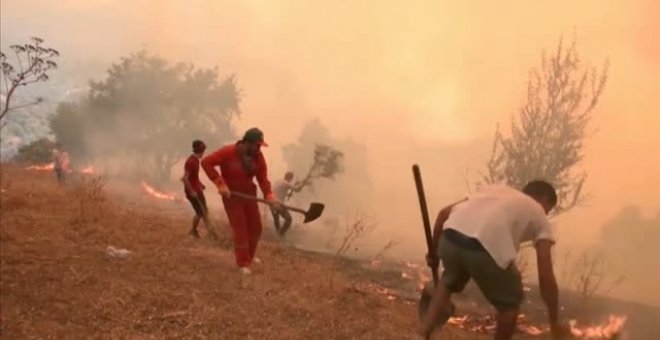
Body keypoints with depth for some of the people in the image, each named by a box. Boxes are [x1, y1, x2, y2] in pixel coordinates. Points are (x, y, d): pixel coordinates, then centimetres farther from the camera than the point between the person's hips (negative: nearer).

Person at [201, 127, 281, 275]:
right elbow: (206, 162, -26)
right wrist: (220, 184, -30)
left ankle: (250, 255, 36)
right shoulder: (228, 152, -25)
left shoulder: (258, 156, -11)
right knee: (240, 229, -5)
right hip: (231, 195, -5)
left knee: (255, 226, 11)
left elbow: (263, 178, -13)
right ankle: (243, 263, 8)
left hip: (249, 194, 5)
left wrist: (269, 196, -31)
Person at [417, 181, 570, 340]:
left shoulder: (496, 189, 37)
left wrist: (434, 251, 40)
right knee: (510, 302, 25)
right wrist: (554, 323, 31)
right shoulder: (539, 216, 26)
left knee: (449, 281, 37)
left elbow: (444, 213, 28)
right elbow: (546, 278, 20)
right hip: (485, 250, -5)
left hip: (450, 238, 5)